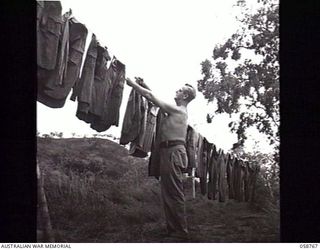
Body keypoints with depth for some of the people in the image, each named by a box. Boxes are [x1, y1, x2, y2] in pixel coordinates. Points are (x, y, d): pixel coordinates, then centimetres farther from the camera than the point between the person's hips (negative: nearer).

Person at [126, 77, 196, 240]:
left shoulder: (178, 110, -7)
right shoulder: (177, 111, 20)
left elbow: (151, 97, -6)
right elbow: (156, 99, 29)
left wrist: (132, 83, 1)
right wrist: (145, 86, 21)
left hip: (173, 151, -10)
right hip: (169, 151, 10)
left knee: (174, 193, -11)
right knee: (168, 192, 11)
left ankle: (180, 231, -10)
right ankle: (173, 228, 14)